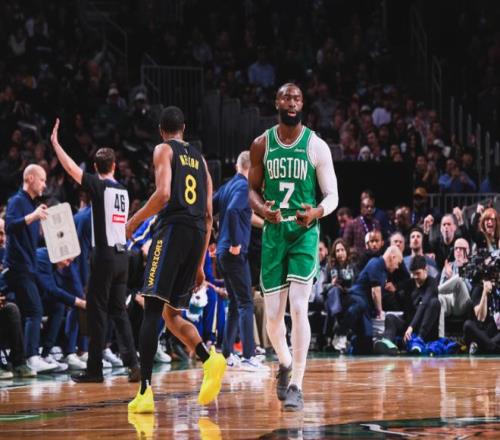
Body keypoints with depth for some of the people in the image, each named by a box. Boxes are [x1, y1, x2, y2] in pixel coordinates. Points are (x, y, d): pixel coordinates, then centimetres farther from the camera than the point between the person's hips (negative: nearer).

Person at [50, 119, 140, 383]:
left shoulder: (99, 186, -8)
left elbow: (71, 168, -11)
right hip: (122, 254, 6)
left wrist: (55, 142, -2)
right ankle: (132, 363, 0)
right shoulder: (123, 190, 12)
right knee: (119, 311, 10)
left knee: (97, 313, -1)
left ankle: (94, 369, 1)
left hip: (104, 255, -6)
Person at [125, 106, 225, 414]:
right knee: (173, 315, 15)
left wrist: (135, 220, 0)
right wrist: (200, 265, 24)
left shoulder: (164, 150, 4)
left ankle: (146, 391, -17)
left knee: (152, 310, -8)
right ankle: (210, 359, -12)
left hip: (173, 228, -6)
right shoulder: (199, 158, 24)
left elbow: (163, 193, -14)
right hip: (198, 235, 6)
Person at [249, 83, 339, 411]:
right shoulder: (262, 144, 3)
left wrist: (317, 212, -24)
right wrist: (262, 209, -13)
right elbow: (253, 190, 10)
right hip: (273, 233, 2)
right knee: (273, 315, 4)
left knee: (299, 308, -15)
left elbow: (332, 195, -2)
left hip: (304, 233, -2)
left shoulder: (316, 146, -3)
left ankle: (296, 385, -12)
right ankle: (285, 363, 35)